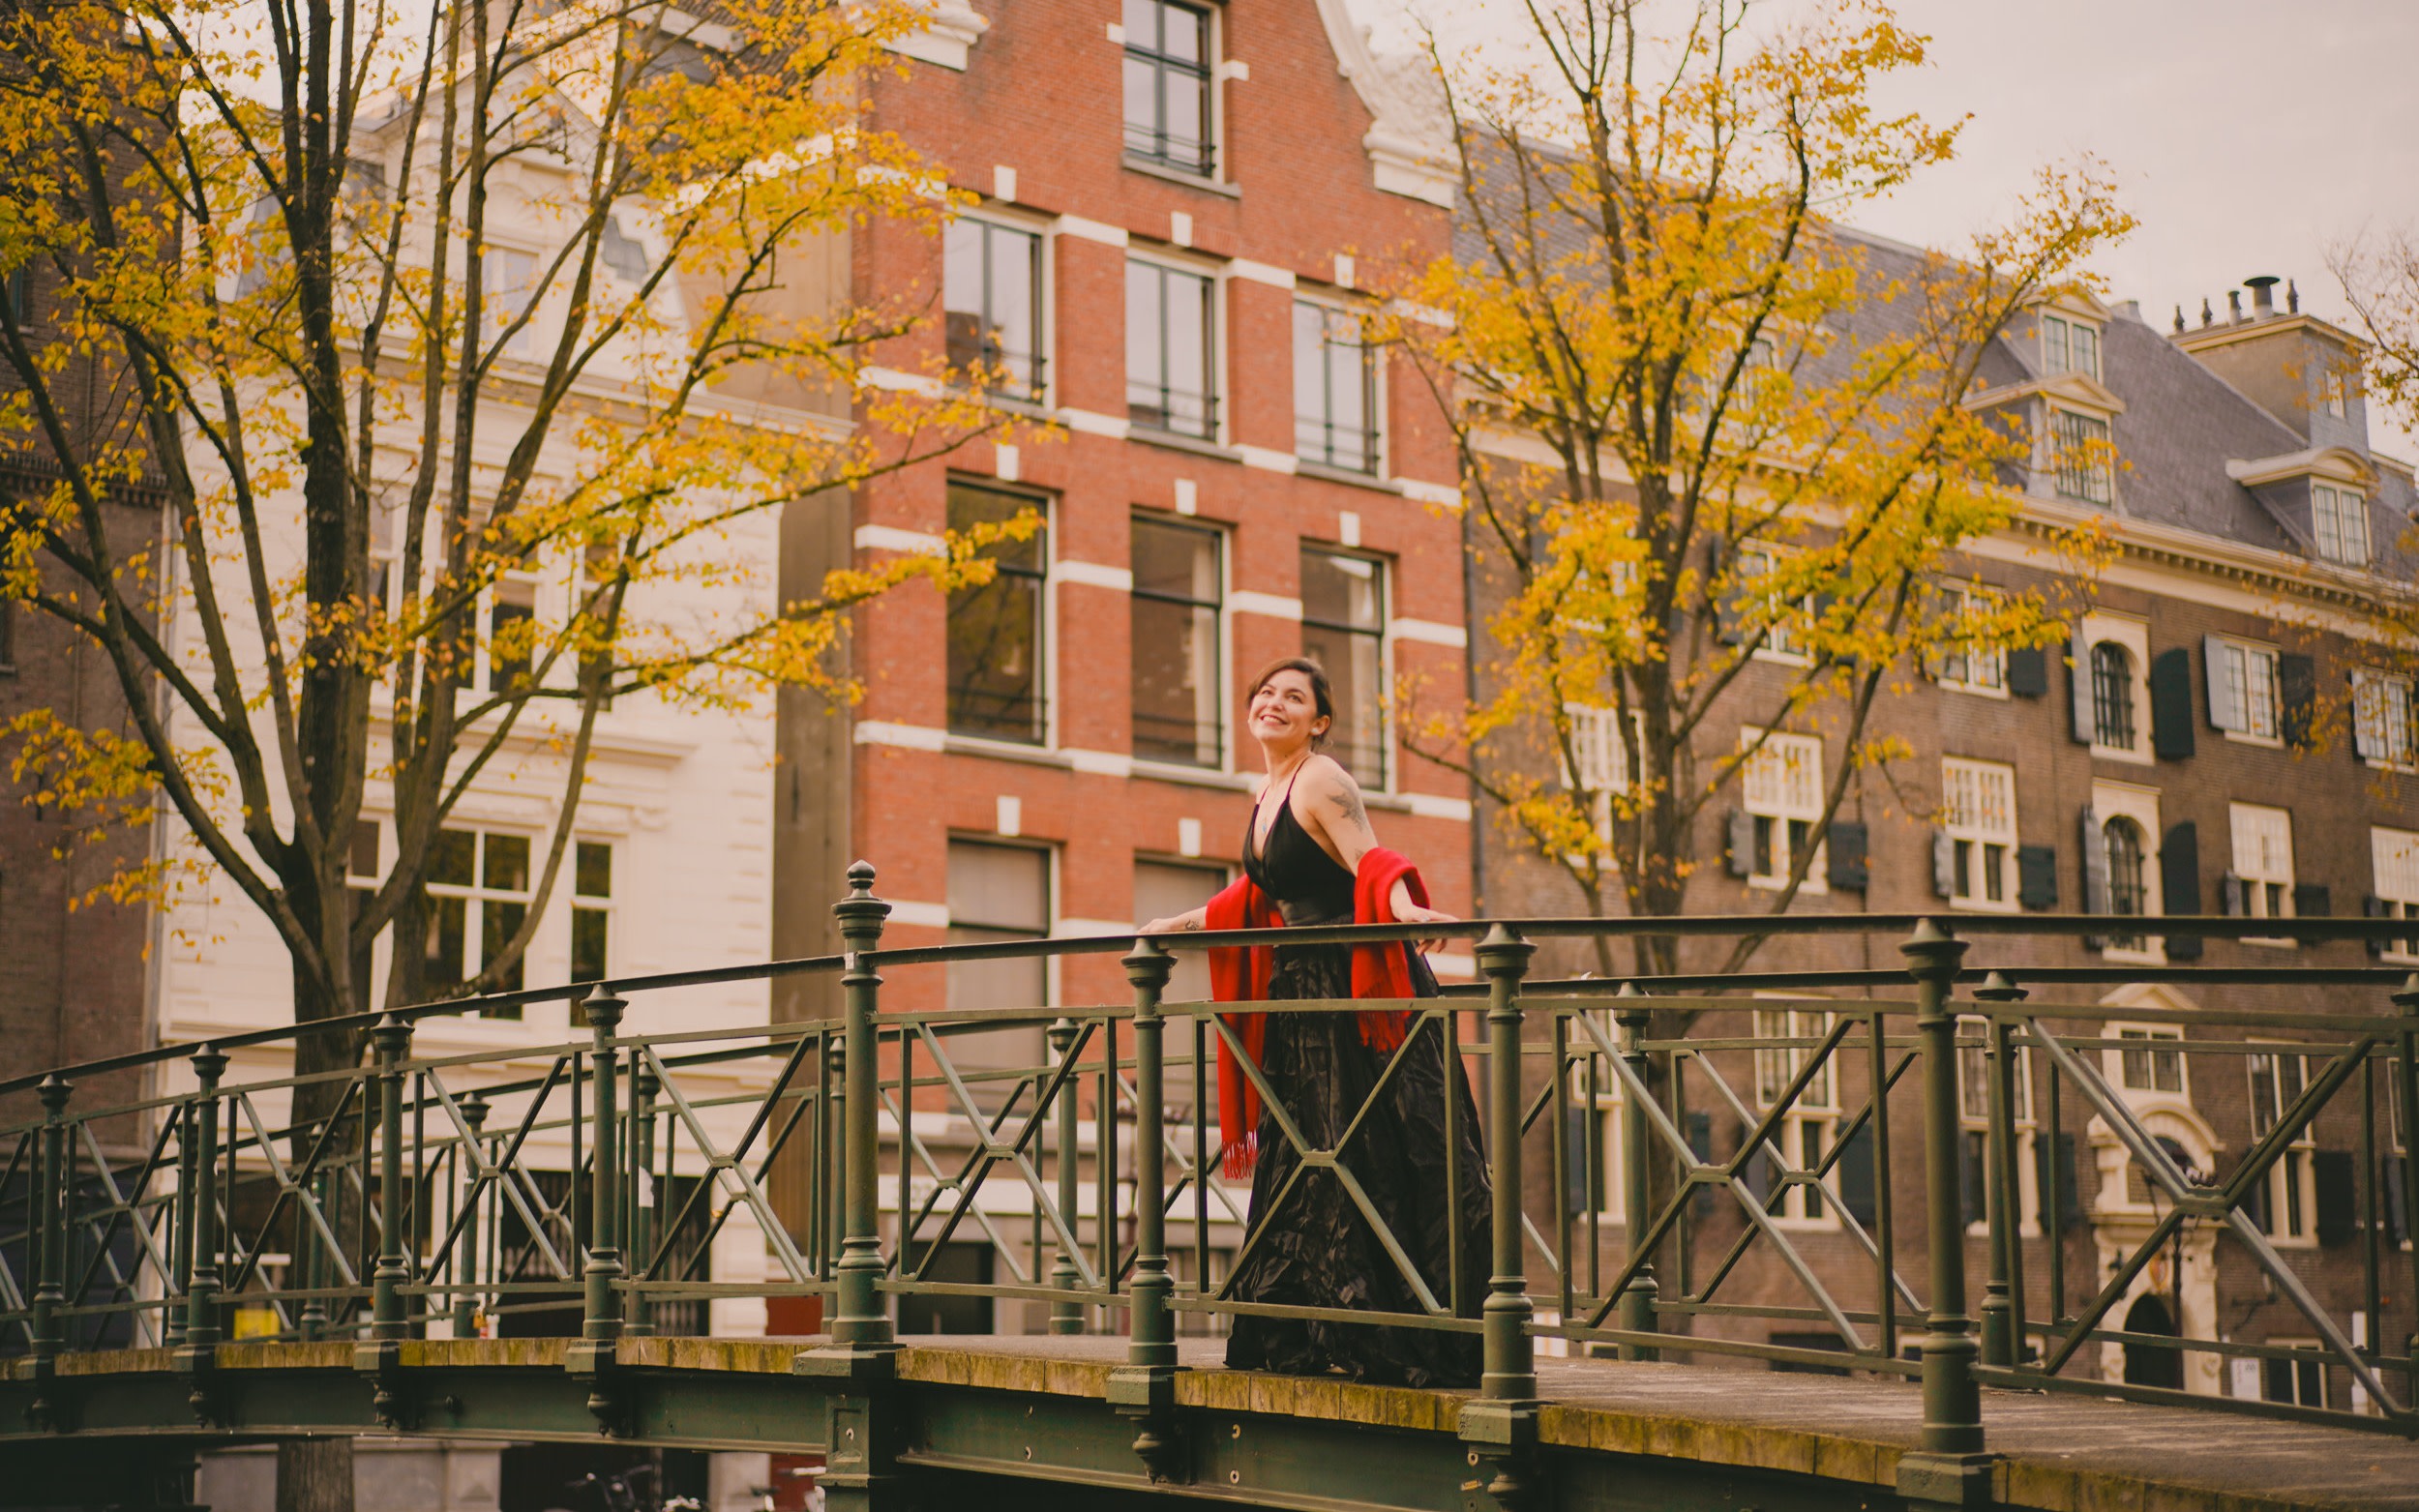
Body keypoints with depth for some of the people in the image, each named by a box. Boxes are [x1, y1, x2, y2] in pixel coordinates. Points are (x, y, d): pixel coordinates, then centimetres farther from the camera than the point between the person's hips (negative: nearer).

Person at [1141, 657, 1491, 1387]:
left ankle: (1412, 1336, -8)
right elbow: (1258, 896, 27)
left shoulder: (1321, 781, -10)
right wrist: (1179, 924, 34)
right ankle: (1310, 1332, 17)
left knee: (1375, 1159, -10)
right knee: (1305, 1158, 10)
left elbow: (1370, 862, -23)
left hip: (1361, 992, -9)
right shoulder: (1268, 794, 15)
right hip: (1301, 996, 9)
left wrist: (1403, 908, -43)